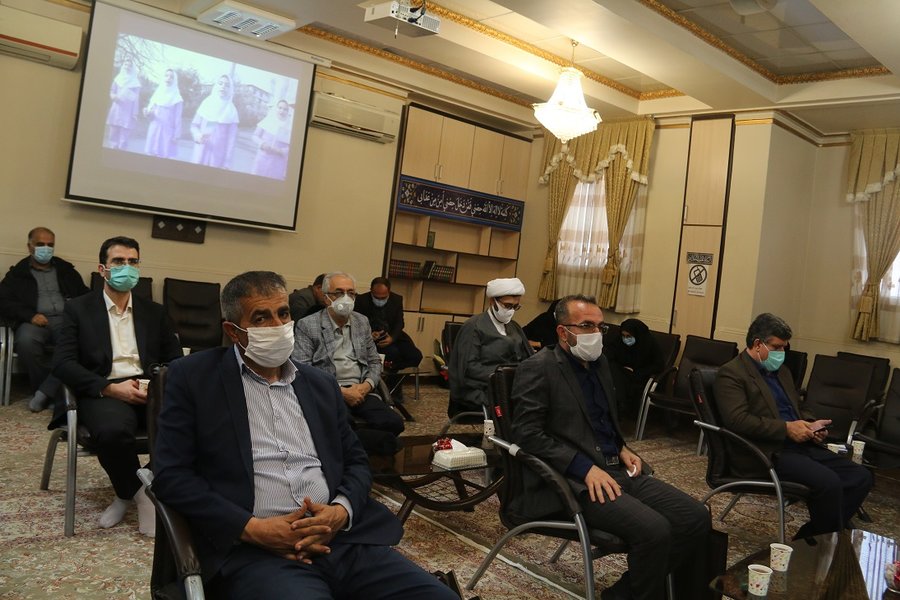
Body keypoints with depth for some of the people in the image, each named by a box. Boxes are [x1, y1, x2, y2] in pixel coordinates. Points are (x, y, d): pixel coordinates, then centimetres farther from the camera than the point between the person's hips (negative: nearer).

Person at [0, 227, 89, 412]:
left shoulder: (66, 270, 23)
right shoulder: (18, 273, 16)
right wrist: (29, 315, -11)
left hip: (65, 319, 1)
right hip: (35, 321, -1)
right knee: (25, 341, -37)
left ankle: (45, 392, -25)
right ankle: (56, 391, -19)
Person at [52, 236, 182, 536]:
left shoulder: (155, 312, 18)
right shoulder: (78, 308, 10)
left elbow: (176, 360, 14)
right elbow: (62, 363, -1)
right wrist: (110, 388, -15)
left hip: (149, 390, 3)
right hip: (103, 392, -2)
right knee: (113, 430, -38)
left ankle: (128, 492, -7)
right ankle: (137, 492, -6)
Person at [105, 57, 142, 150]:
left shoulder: (135, 82, 2)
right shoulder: (118, 78, 10)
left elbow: (136, 99, 0)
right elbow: (111, 91, 14)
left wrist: (135, 113, -6)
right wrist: (113, 96, -10)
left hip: (128, 111, -3)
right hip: (116, 109, 3)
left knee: (124, 136, -7)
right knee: (113, 134, 2)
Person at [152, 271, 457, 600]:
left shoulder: (321, 384, 17)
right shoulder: (193, 376, 5)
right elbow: (170, 474, 0)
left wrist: (341, 511, -4)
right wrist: (251, 528, -11)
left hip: (342, 539, 4)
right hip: (254, 550, -4)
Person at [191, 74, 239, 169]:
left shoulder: (232, 111, 1)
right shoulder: (206, 104, 5)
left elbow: (231, 137, -1)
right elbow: (194, 125, 7)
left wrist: (227, 162, -6)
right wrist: (198, 136, -17)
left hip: (218, 156, -2)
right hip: (201, 153, 2)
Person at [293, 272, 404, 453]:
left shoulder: (362, 322, 16)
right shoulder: (307, 326, 0)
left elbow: (375, 362, 20)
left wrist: (366, 386, -2)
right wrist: (341, 391, -15)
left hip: (360, 391, 6)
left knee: (394, 423, -22)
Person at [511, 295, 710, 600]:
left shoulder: (600, 362, 16)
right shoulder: (537, 368, -9)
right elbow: (527, 434, -16)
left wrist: (622, 449, 8)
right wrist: (585, 467, -21)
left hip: (616, 469, 9)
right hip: (572, 480, -8)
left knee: (697, 518, -5)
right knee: (654, 530, -27)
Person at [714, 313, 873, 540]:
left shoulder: (781, 372, 23)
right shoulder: (731, 373, -6)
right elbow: (737, 420, -18)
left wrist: (812, 425, 8)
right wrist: (786, 428, -19)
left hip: (799, 445, 9)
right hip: (765, 453, -9)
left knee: (861, 477, -7)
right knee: (828, 482, -29)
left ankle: (808, 539, 0)